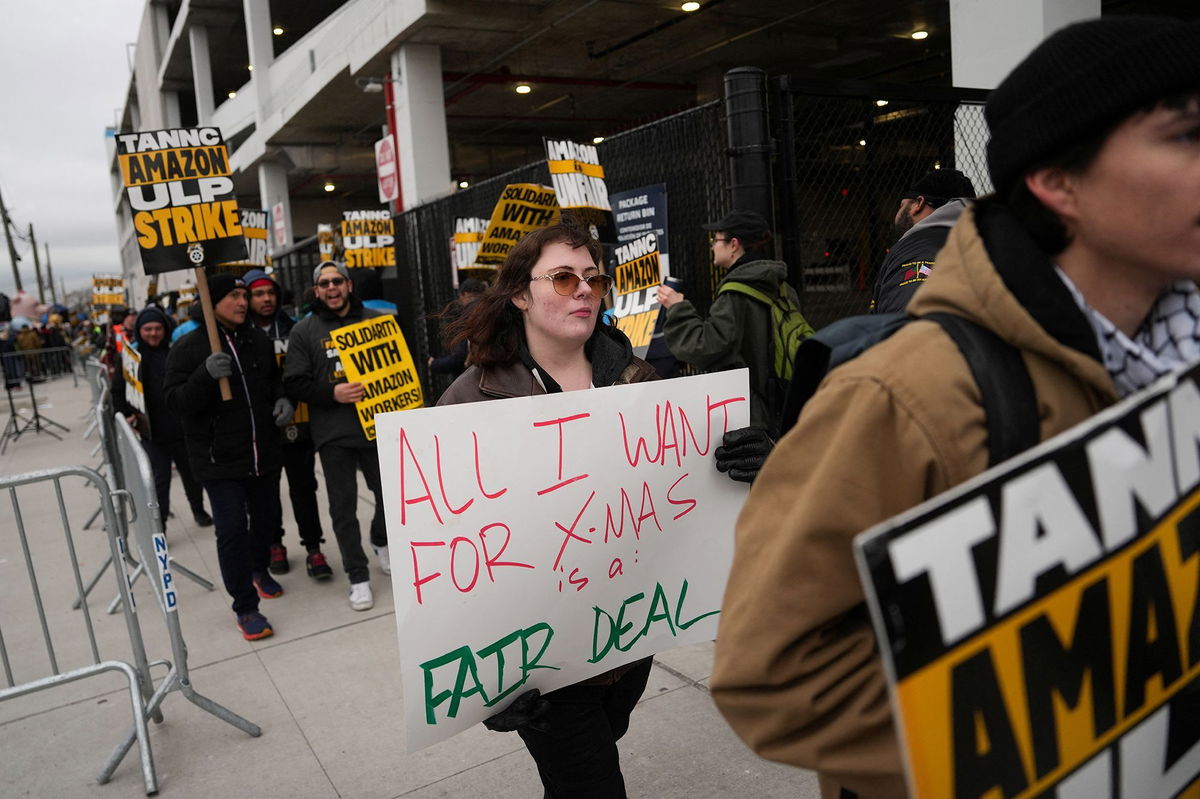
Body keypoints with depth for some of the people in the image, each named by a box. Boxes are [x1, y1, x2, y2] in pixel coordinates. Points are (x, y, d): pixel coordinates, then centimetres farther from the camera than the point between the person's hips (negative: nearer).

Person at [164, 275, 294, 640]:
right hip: (219, 459, -5)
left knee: (265, 517, 19)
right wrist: (206, 374, -30)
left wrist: (282, 398, 0)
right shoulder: (188, 347, -8)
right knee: (232, 528, -7)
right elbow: (175, 400, -13)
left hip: (263, 453, 5)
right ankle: (245, 607, 6)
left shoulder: (258, 339, 7)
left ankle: (259, 569, 48)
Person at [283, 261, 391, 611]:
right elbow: (295, 384, -2)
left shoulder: (375, 320, 7)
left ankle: (382, 542, 43)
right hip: (333, 435, -2)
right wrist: (332, 393, -18)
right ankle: (358, 577, 15)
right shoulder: (304, 330, 3)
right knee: (343, 507, 3)